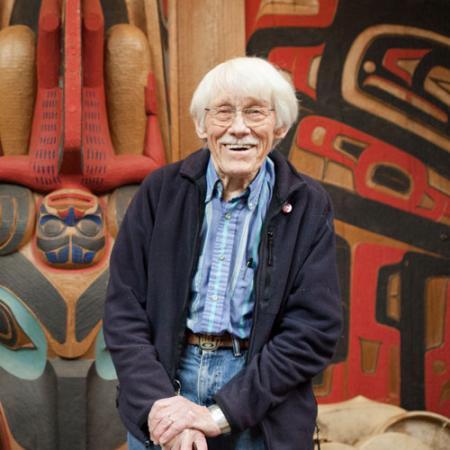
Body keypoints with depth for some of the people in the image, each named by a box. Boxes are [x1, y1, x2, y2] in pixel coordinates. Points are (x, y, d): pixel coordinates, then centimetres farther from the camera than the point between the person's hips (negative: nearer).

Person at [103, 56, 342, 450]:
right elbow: (123, 309, -2)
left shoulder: (308, 206, -4)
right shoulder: (161, 191, 0)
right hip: (160, 389, 1)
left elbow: (315, 329, -9)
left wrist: (219, 414, -15)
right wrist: (157, 403, -17)